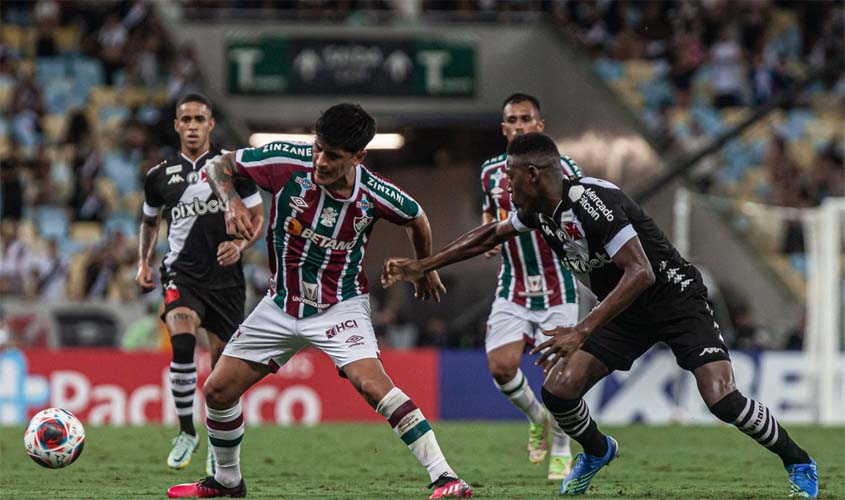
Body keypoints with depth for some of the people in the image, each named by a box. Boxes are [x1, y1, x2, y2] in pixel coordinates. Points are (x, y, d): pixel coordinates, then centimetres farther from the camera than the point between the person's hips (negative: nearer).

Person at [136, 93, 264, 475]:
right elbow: (149, 221, 24)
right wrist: (144, 262, 11)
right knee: (182, 344, -26)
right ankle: (186, 433, -12)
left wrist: (239, 245, -13)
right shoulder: (160, 175, 7)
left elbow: (257, 217, 6)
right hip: (181, 274, 0)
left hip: (225, 278, 0)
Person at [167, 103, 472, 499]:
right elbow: (222, 165, -2)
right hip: (281, 303, 4)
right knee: (217, 390, 5)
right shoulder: (287, 162, -18)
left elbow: (416, 219, 6)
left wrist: (425, 270, 21)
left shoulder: (375, 195, -18)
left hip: (340, 306, -4)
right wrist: (232, 201, -22)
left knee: (372, 383, -29)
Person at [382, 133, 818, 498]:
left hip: (675, 297, -8)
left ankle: (798, 465, 1)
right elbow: (487, 237, 18)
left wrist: (581, 332, -38)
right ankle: (597, 452, 26)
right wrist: (420, 266, 18)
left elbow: (640, 273, -35)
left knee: (721, 399, -21)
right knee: (557, 391, -5)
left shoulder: (591, 202, -29)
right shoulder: (537, 210, -2)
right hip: (626, 313, 8)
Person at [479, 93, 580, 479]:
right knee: (501, 365, -11)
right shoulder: (491, 172, 5)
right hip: (512, 288, 3)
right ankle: (536, 416, 20)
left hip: (556, 286, -3)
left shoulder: (561, 168, -6)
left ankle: (561, 452, 16)